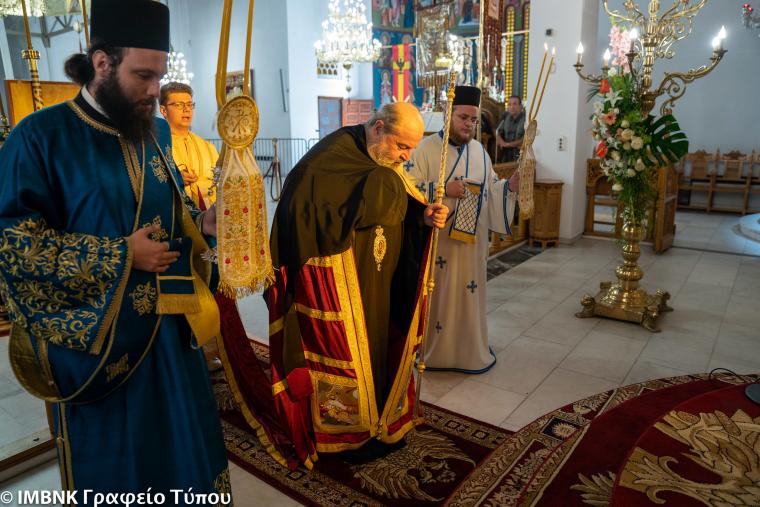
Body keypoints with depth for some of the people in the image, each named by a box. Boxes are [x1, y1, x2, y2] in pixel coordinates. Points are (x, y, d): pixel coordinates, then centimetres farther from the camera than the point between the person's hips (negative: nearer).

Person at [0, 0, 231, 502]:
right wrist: (119, 256, -20)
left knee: (186, 439, 18)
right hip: (95, 334, -5)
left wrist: (202, 221, -6)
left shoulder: (156, 131, 7)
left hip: (169, 325, 5)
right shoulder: (41, 136, -11)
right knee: (110, 460, 13)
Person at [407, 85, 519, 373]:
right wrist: (444, 189, -23)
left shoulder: (479, 151, 9)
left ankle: (470, 350, 27)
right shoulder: (427, 148, -6)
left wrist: (510, 186, -8)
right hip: (436, 238, -4)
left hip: (470, 240, 5)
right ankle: (433, 349, 21)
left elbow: (489, 189, 12)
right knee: (436, 293, 5)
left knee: (468, 292, 12)